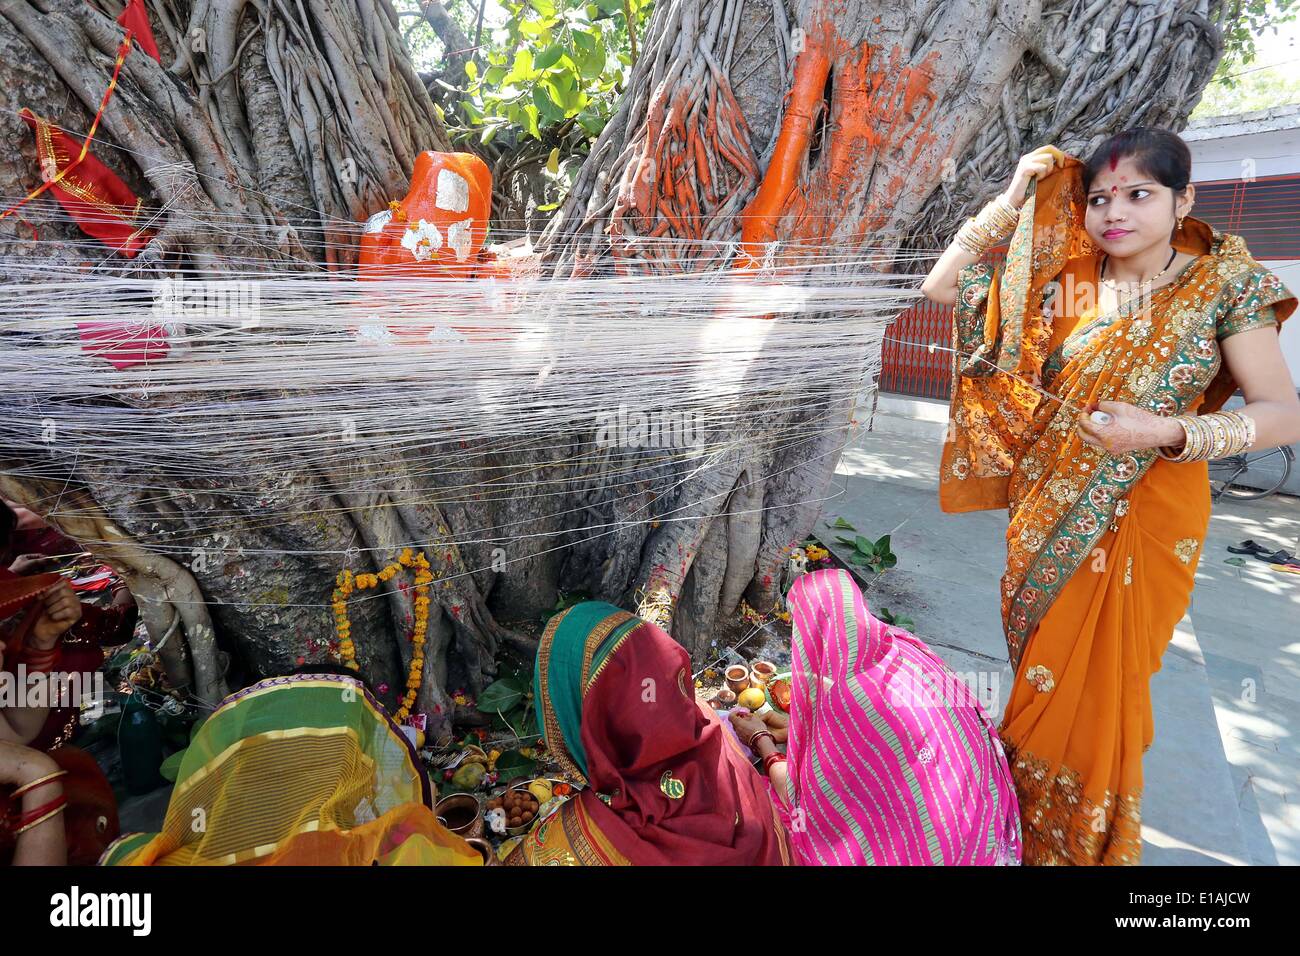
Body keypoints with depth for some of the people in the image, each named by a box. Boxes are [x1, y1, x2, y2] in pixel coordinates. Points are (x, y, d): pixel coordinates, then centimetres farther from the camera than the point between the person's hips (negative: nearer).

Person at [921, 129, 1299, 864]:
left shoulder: (1225, 286, -6)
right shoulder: (1066, 284, 1)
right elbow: (941, 287, 1)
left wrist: (1170, 432, -25)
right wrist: (1009, 205, -6)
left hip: (1144, 520, -3)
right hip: (1049, 513, 3)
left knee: (1098, 688, 7)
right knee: (1040, 674, 15)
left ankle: (1085, 841, 32)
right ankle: (1028, 828, 38)